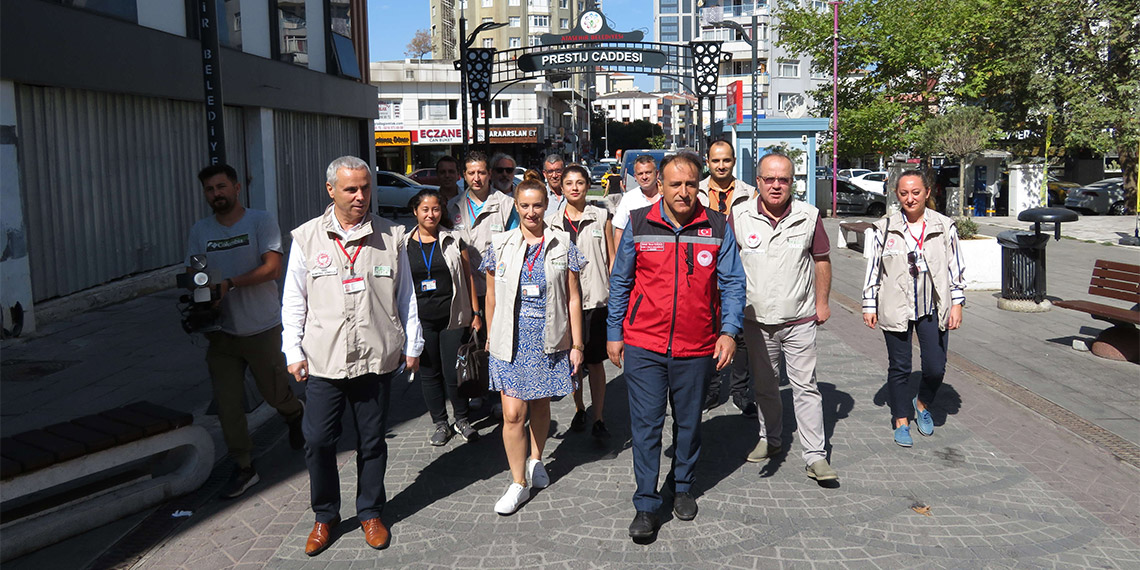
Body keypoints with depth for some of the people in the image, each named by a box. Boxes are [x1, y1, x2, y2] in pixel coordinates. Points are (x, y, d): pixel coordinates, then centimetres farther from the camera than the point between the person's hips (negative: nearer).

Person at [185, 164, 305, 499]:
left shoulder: (261, 221, -6)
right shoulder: (199, 231, 7)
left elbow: (272, 268, -17)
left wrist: (229, 284, -27)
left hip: (262, 329, -3)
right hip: (221, 331, 4)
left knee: (275, 392, 10)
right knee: (227, 402, 2)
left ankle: (294, 417, 45)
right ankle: (244, 468, 14)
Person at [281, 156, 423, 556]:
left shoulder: (391, 237, 3)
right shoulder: (306, 238, 2)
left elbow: (406, 296, 9)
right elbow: (293, 302, 7)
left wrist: (412, 346, 10)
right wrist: (293, 352, 3)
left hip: (377, 359, 0)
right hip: (323, 361, 0)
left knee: (372, 442, 10)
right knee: (318, 441, 3)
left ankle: (370, 513, 28)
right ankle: (325, 516, 24)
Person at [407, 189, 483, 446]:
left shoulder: (453, 241, 4)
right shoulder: (404, 245, 5)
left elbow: (468, 277, 7)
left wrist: (475, 313, 5)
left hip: (453, 318, -1)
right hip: (420, 321, 1)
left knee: (454, 372, 0)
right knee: (429, 373, 9)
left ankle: (462, 420, 20)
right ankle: (439, 423, 24)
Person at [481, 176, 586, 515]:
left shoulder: (562, 244, 1)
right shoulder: (501, 245, 2)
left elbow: (573, 298, 2)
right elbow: (491, 296, 10)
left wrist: (576, 344, 1)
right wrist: (490, 337, 13)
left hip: (549, 341, 1)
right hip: (511, 341, 0)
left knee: (541, 404, 14)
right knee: (513, 414, -5)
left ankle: (535, 461, 38)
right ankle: (519, 484, 9)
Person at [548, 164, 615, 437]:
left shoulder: (601, 217, 4)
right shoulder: (552, 221, 8)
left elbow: (611, 257, 6)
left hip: (595, 298, -2)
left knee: (595, 360, 0)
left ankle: (599, 417, 7)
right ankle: (579, 409, 27)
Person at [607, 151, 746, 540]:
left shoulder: (717, 228, -1)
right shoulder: (638, 224, -1)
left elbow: (732, 283, 1)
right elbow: (620, 282, 6)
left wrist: (729, 331, -12)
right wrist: (614, 333, 6)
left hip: (696, 348, 1)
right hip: (644, 346, -1)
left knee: (689, 422, 16)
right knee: (646, 425, 0)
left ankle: (683, 488, 36)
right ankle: (646, 505, 10)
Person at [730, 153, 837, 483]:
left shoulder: (809, 216, -3)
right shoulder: (739, 216, -3)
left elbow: (821, 260, 8)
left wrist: (822, 303, 8)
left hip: (800, 319, -1)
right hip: (756, 318, 1)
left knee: (805, 386, -1)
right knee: (764, 384, 15)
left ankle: (815, 457, 4)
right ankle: (770, 440, 33)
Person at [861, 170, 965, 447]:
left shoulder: (944, 227, 3)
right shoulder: (885, 228, 1)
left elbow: (955, 268, 7)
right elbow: (873, 269, 4)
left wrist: (957, 303, 2)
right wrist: (869, 305, 3)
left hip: (933, 309, 1)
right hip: (896, 309, -1)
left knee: (935, 368, -1)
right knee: (899, 368, 7)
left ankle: (922, 404, 31)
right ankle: (901, 422, 23)